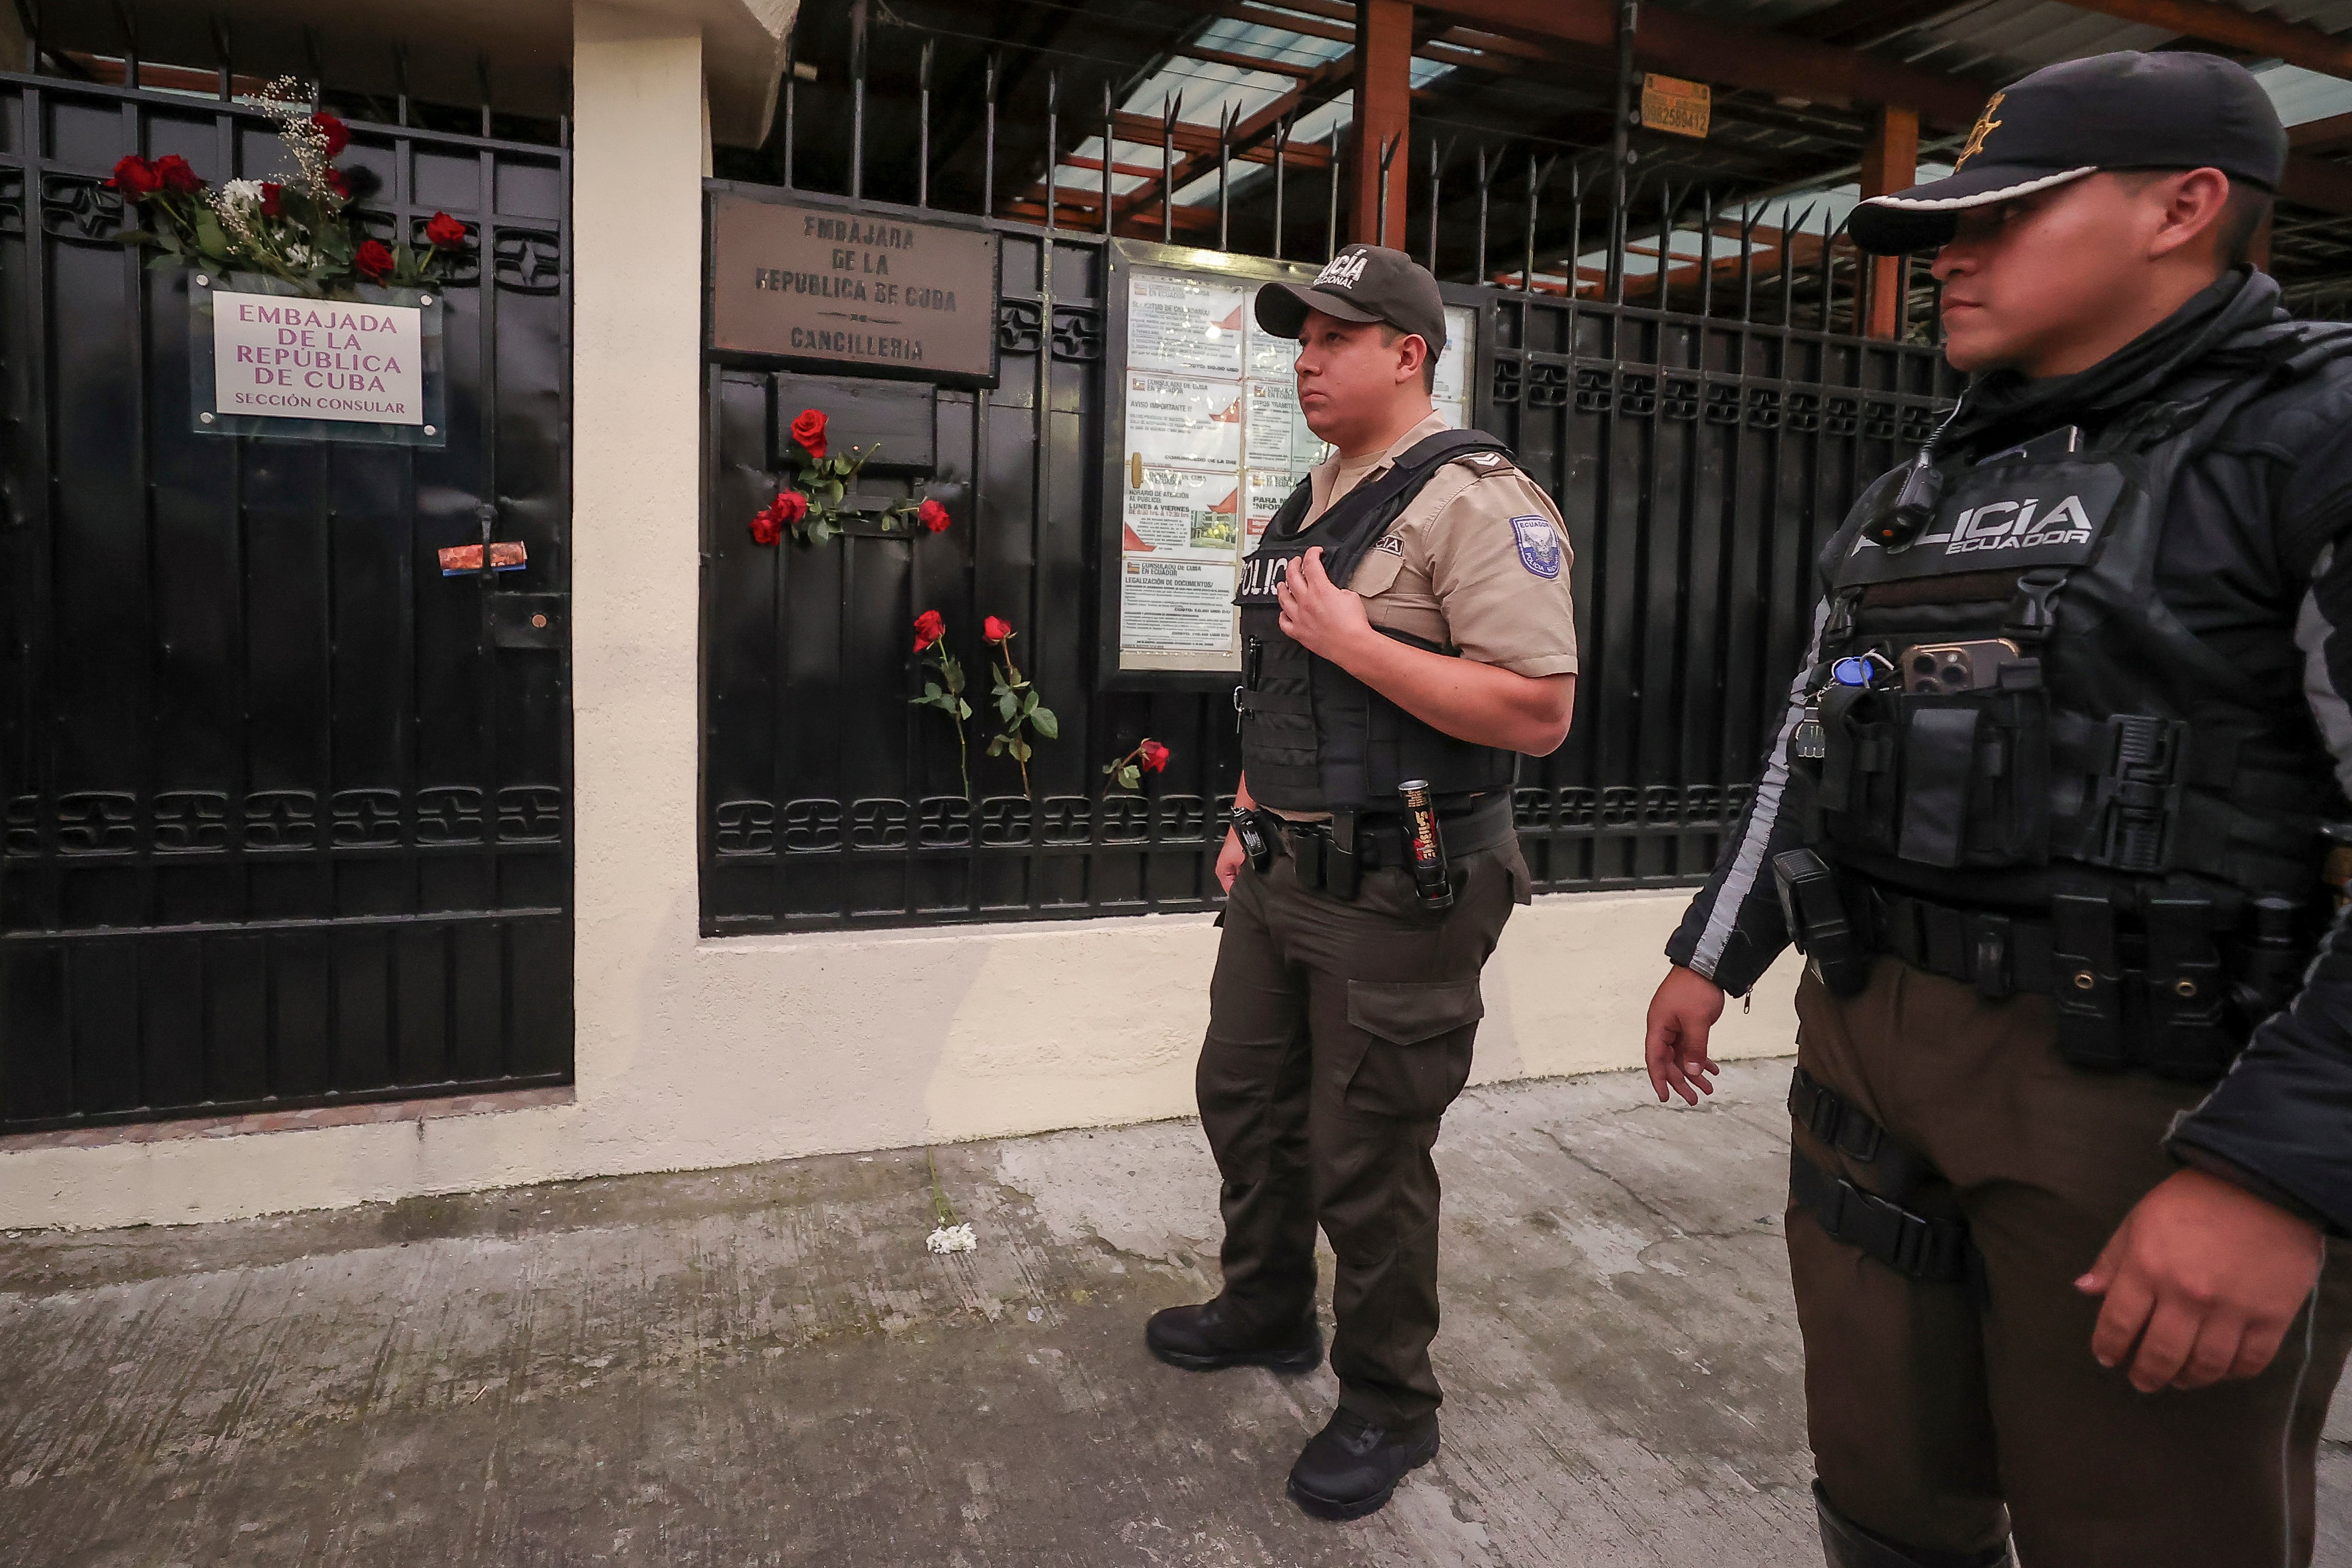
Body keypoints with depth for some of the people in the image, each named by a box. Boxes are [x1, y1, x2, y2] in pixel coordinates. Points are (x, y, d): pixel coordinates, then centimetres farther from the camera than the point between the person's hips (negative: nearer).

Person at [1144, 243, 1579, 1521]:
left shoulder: (1474, 500, -15)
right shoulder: (1310, 504, 14)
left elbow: (1539, 710, -24)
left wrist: (1354, 639, -23)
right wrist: (1249, 817, 17)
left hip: (1398, 894, -9)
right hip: (1283, 877, 9)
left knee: (1366, 1161, 3)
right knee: (1245, 1100, 20)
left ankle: (1387, 1409, 27)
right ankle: (1268, 1312, 44)